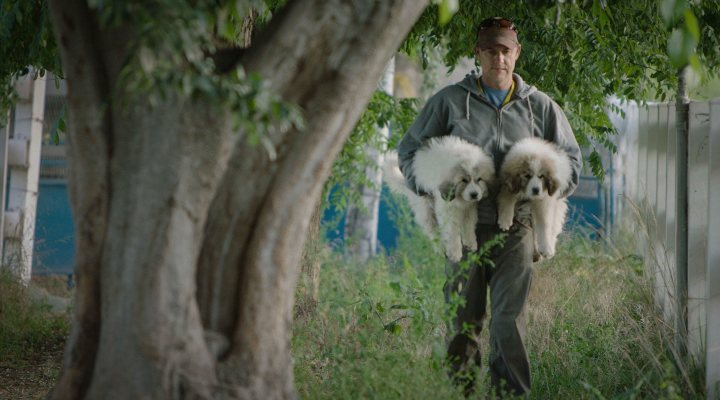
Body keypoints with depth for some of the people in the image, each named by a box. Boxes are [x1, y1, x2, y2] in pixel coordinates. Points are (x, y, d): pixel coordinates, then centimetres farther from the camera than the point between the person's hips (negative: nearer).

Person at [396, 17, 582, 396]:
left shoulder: (539, 106, 10)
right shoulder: (450, 100, 6)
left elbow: (571, 159, 17)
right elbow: (409, 148, 13)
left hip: (516, 227, 0)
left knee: (509, 318, -9)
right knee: (462, 320, 4)